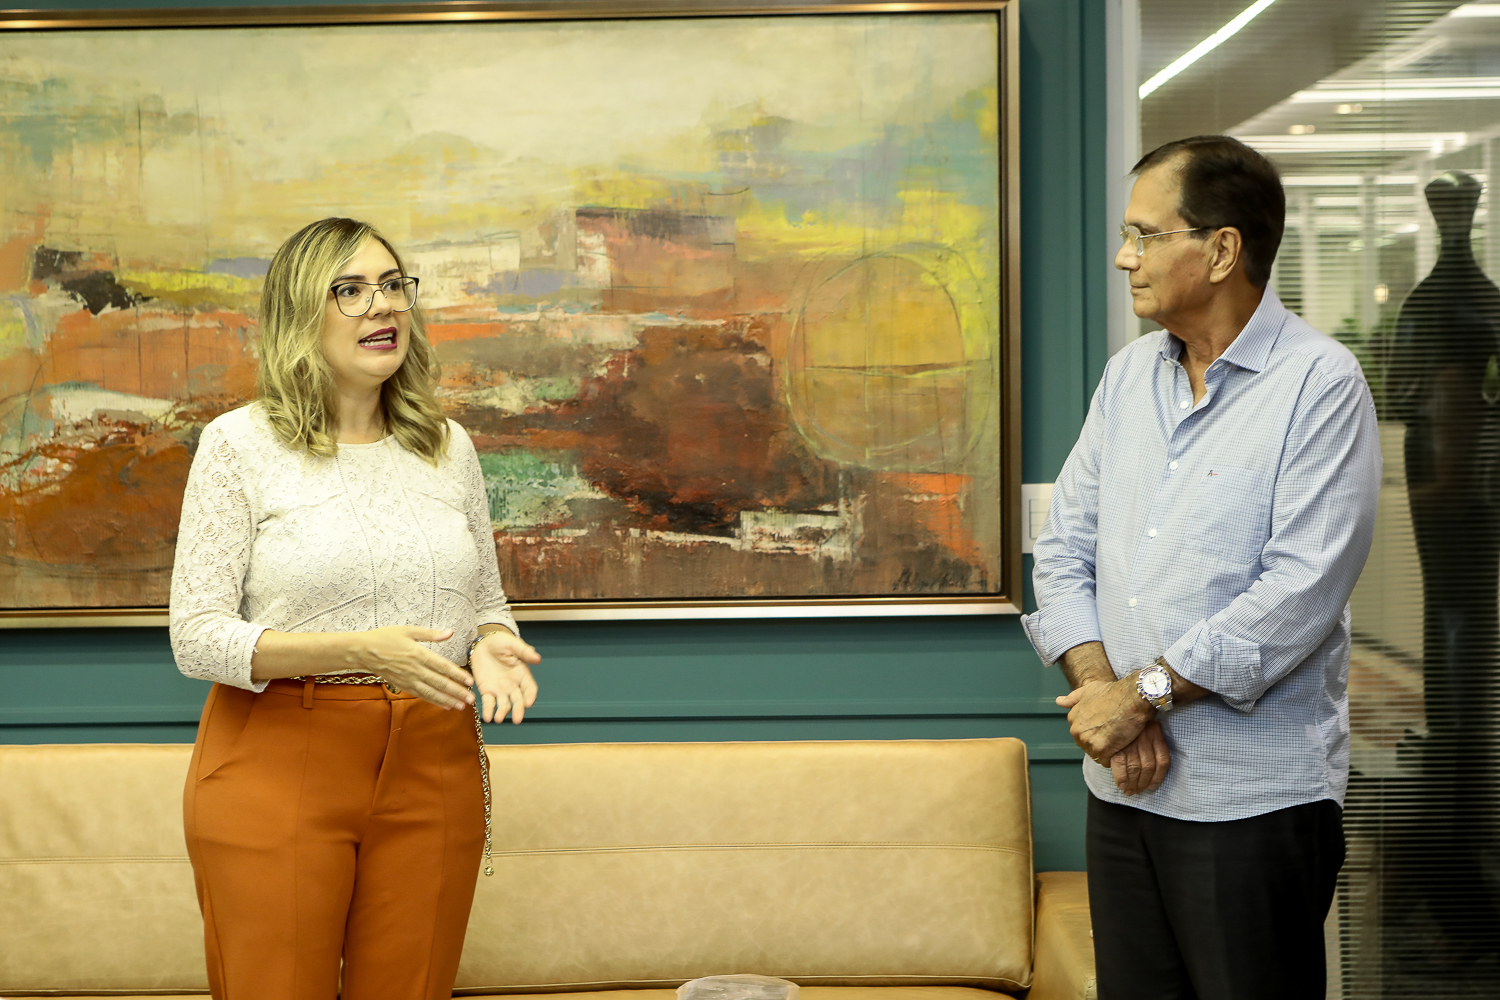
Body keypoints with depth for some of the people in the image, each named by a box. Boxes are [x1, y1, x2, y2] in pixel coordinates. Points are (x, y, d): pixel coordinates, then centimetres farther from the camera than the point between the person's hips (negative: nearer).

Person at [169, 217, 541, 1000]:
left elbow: (486, 601, 19)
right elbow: (197, 637, -8)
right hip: (279, 760, -3)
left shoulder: (448, 446, 10)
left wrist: (490, 646, -6)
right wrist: (357, 651, -21)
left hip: (432, 763, 4)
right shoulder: (239, 443, -4)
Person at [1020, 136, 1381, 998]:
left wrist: (1144, 692, -15)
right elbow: (1065, 548, 9)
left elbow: (1302, 592, -18)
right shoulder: (1128, 376, 11)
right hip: (1123, 783, 6)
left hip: (1255, 797, -6)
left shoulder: (1319, 383, -10)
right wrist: (1102, 690, -6)